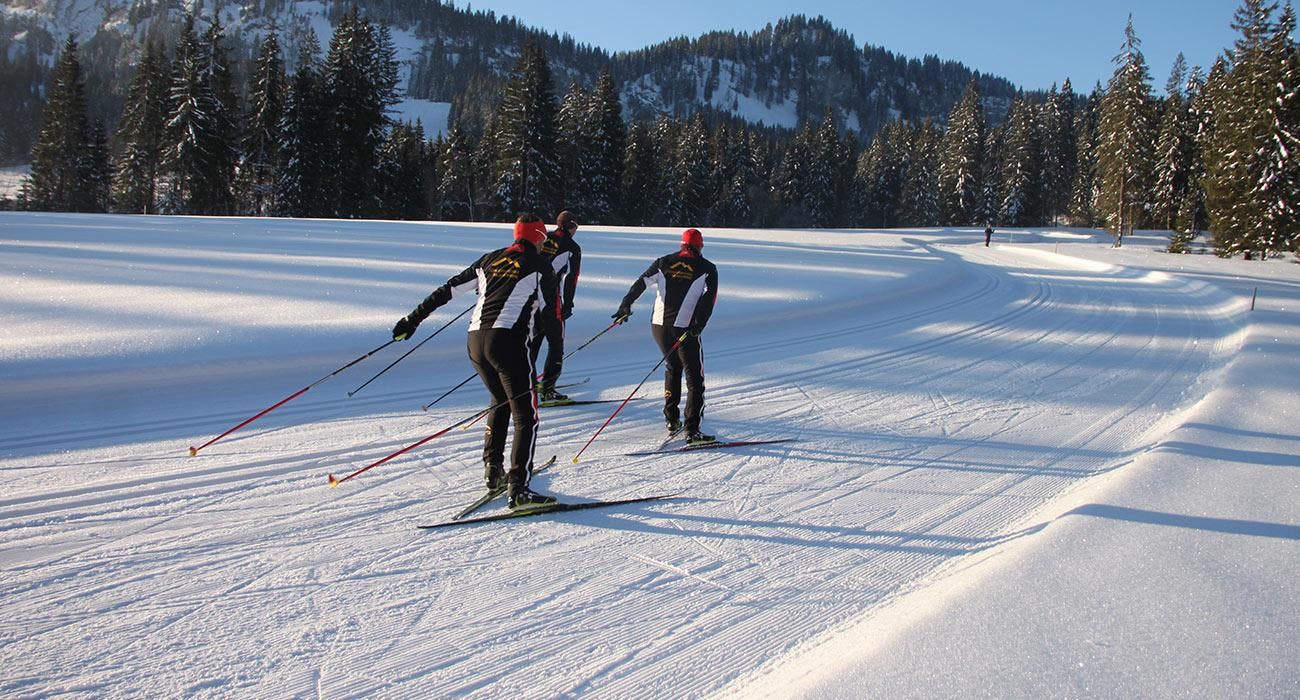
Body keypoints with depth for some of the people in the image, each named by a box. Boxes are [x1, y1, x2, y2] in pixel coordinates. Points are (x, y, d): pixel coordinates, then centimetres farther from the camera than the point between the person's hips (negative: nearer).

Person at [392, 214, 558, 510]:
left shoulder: (490, 260, 19)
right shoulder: (539, 265, 6)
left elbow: (446, 290, 19)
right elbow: (550, 309, 7)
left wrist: (412, 319, 24)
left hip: (476, 340, 6)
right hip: (508, 341, -6)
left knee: (500, 402, 27)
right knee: (525, 416, -3)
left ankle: (492, 469, 27)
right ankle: (518, 488, -12)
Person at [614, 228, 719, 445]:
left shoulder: (664, 262, 10)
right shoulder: (707, 268, 3)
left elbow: (641, 283, 3)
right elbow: (709, 297, -11)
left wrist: (626, 305, 6)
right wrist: (699, 324, -17)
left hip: (658, 326, 4)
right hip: (685, 329, -4)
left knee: (672, 368, 25)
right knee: (694, 378, 2)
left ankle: (671, 420, 26)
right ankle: (692, 430, -7)